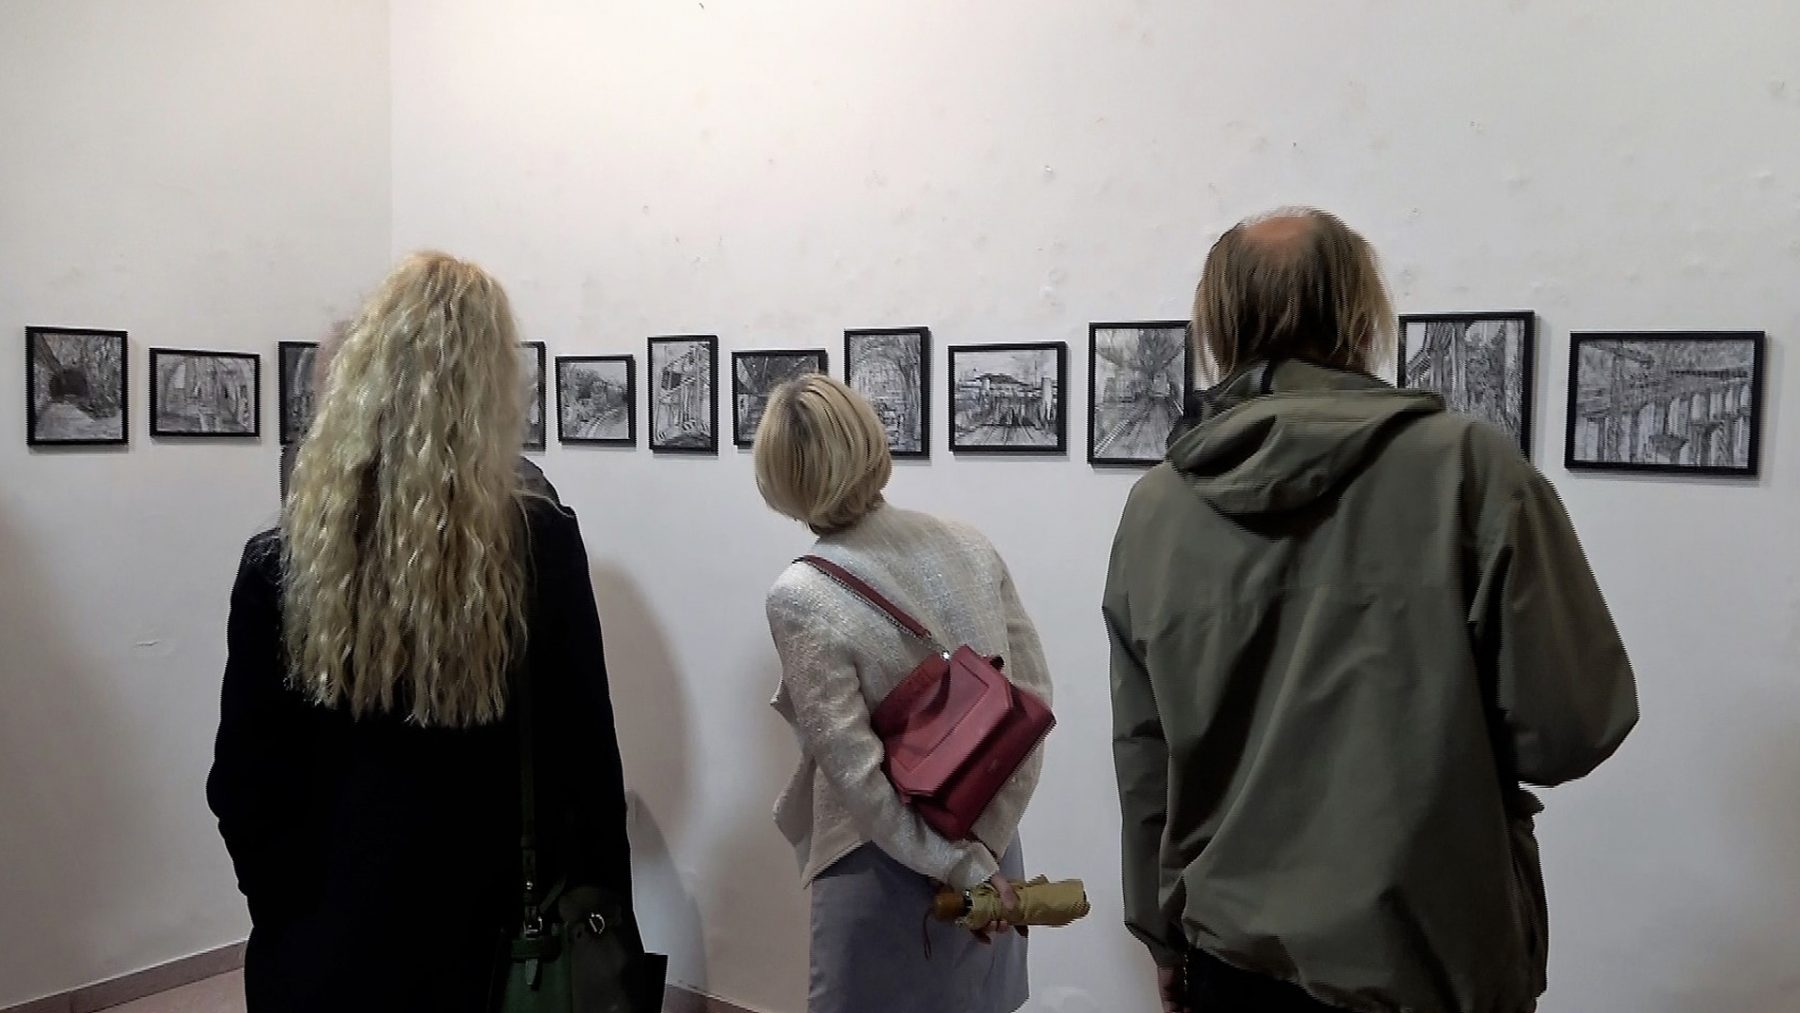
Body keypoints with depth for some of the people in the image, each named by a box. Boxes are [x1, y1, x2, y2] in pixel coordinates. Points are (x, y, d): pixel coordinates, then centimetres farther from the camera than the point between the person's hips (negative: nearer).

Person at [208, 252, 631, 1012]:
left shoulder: (278, 564, -13)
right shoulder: (542, 546, -16)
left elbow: (242, 785, -5)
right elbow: (585, 758, -10)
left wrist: (290, 910, 10)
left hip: (324, 946, 1)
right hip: (480, 939, 0)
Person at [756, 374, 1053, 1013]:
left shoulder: (801, 598, -20)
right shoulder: (967, 544, -6)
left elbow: (856, 770, -20)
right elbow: (1032, 692, -4)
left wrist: (958, 868, -12)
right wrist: (983, 844, -3)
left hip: (886, 868, -5)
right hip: (991, 839, 5)